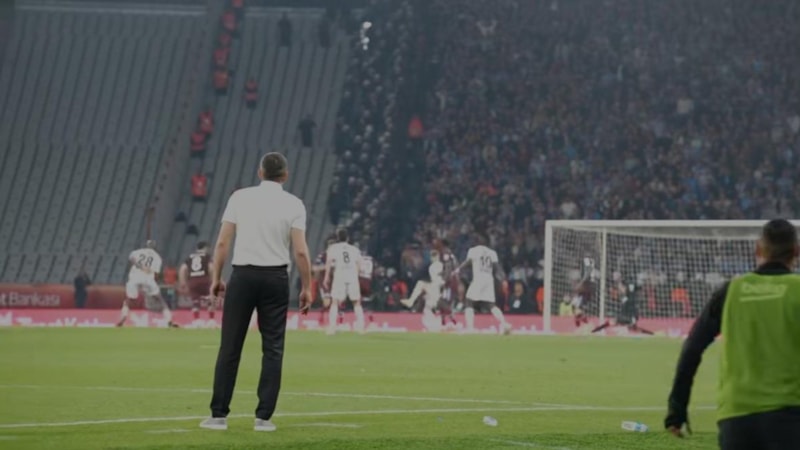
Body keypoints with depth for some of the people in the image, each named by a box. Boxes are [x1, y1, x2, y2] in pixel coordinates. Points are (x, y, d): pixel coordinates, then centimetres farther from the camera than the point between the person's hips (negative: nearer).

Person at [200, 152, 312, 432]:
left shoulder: (240, 197, 2)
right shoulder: (293, 204, 0)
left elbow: (222, 243, -1)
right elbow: (300, 252, -6)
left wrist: (216, 278, 7)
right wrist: (306, 288, 2)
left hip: (243, 275, 0)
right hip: (276, 278, 0)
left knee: (230, 347, 4)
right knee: (272, 348, 6)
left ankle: (219, 415, 5)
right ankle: (263, 417, 2)